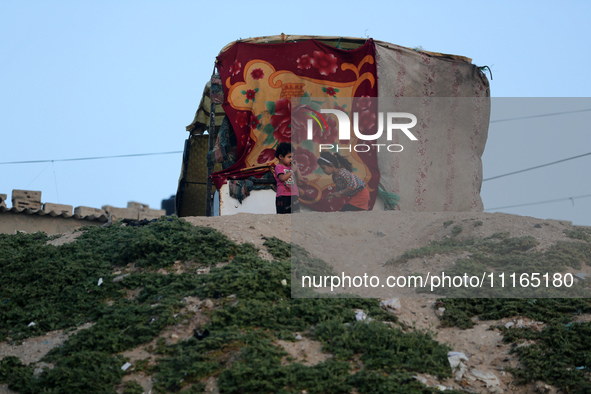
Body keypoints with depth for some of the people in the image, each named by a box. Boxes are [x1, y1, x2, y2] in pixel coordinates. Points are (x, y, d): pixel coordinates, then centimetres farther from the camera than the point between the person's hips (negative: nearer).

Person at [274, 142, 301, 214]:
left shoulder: (290, 166, 17)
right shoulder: (279, 167, -3)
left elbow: (299, 178, 17)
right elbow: (282, 178, -20)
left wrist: (297, 168, 8)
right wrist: (292, 171, -14)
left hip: (293, 196, 7)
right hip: (283, 196, -6)